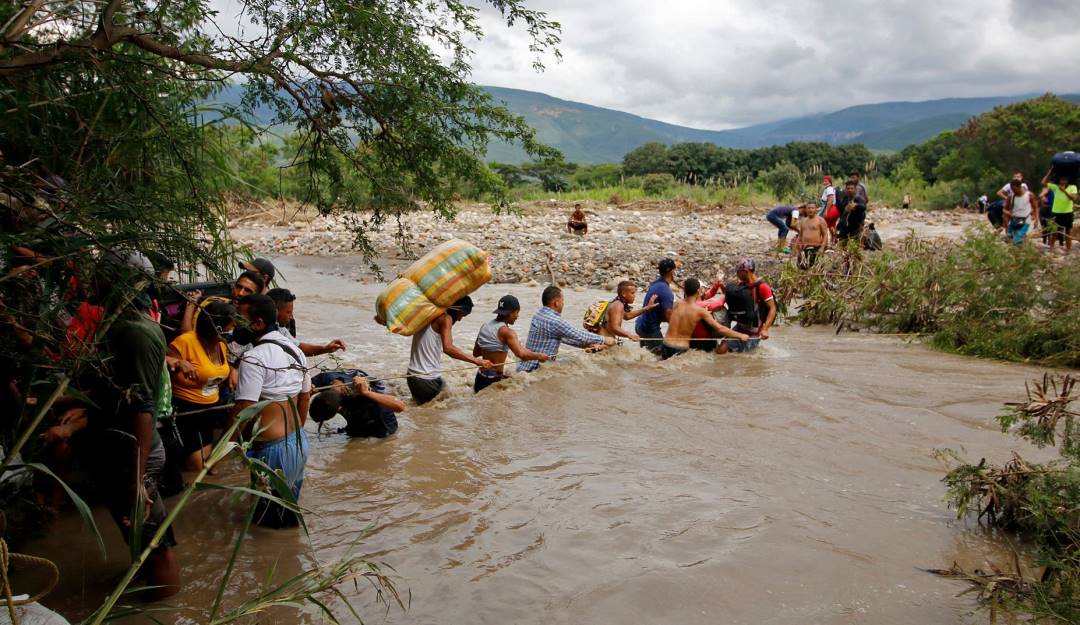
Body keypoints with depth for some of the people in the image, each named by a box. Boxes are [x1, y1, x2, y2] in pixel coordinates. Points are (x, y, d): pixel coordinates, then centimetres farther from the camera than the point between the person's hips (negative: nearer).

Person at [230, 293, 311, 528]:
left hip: (272, 448, -9)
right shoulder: (295, 351, 8)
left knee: (269, 519, 5)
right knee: (287, 508, 23)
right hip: (299, 442, 9)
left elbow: (242, 412, -23)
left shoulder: (254, 358, -20)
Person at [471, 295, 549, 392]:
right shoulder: (506, 332, -15)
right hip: (494, 379, -8)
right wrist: (539, 356, -14)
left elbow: (476, 353, 19)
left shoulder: (485, 326, 8)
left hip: (480, 378, 8)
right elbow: (521, 354, -30)